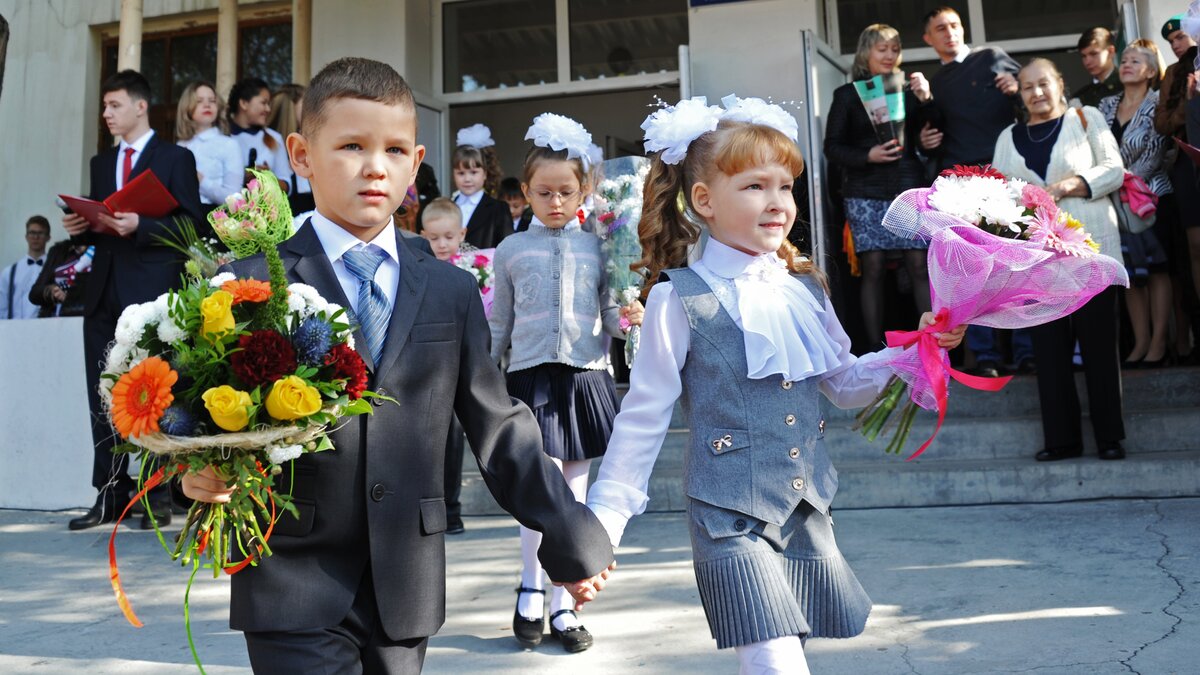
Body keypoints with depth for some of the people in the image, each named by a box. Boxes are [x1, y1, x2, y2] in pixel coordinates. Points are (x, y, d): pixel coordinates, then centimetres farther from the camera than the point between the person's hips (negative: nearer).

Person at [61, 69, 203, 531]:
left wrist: (139, 226, -20)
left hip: (151, 294, -6)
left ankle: (159, 497, 6)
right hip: (104, 293, 6)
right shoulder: (101, 163, 20)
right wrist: (80, 228, 1)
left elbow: (192, 226, -7)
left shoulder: (176, 159, 2)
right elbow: (99, 228, 22)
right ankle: (109, 496, 14)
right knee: (103, 400, 6)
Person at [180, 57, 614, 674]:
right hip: (294, 590, -3)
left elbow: (498, 430, 7)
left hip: (406, 589, 3)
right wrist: (198, 471, -26)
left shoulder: (452, 292, 5)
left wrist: (572, 539, 6)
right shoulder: (254, 286, -5)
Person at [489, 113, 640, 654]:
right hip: (532, 376, -1)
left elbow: (608, 312, 10)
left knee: (575, 493, 7)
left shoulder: (595, 246, 10)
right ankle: (530, 589, 11)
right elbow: (498, 324, 12)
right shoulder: (511, 249, 8)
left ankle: (563, 606, 20)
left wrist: (625, 317, -11)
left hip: (586, 376, 2)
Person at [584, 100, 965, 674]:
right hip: (730, 519, -5)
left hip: (806, 509, 6)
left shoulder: (803, 290, 6)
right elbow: (644, 417, -6)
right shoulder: (679, 299, -10)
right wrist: (602, 524, -6)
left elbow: (846, 383, 16)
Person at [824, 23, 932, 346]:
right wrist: (867, 155, -14)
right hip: (865, 192, -1)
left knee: (920, 266, -5)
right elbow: (832, 147, 3)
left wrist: (925, 98, -4)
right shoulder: (847, 94, 7)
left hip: (909, 187, 2)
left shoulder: (907, 88, 12)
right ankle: (876, 351, 2)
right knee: (872, 269, -3)